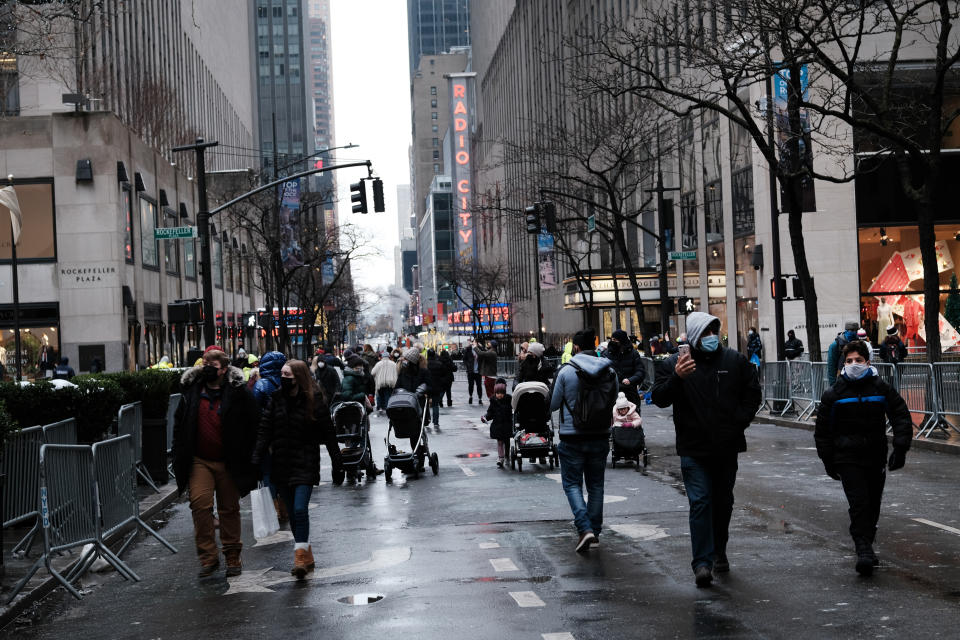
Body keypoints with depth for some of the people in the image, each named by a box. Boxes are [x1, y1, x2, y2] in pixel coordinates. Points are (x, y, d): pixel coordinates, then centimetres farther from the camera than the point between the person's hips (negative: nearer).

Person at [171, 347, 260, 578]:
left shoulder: (238, 392, -4)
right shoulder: (192, 391, 4)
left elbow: (253, 425, -1)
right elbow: (180, 425, 13)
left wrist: (250, 460, -4)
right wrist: (180, 459, 9)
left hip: (228, 463, -2)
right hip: (199, 461, 2)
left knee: (230, 509, 7)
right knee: (200, 504, -11)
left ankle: (233, 557, 20)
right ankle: (208, 557, -2)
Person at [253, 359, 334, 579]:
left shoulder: (314, 400, -6)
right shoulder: (276, 399, 6)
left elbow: (327, 431, -2)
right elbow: (265, 429, 3)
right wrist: (256, 457, -6)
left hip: (305, 464, -5)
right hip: (282, 464, 5)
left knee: (300, 509, -17)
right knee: (293, 513, 9)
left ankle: (300, 556, -15)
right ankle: (306, 557, 20)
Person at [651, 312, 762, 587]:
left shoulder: (736, 361, 5)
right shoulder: (673, 364, -3)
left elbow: (752, 394, 13)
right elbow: (659, 399, -11)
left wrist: (739, 422, 1)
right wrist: (676, 378, -29)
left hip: (727, 448, 3)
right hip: (694, 448, -3)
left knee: (723, 502, 15)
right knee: (700, 503, -12)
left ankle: (719, 552, 33)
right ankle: (702, 562, -14)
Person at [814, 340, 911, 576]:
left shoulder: (881, 389, 3)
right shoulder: (835, 393, 1)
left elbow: (902, 417, 5)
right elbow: (822, 430, 8)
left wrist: (900, 449, -6)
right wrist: (828, 461, 5)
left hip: (876, 457, 2)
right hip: (847, 458, -2)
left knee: (873, 506, 10)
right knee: (859, 503, -16)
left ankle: (866, 545, 28)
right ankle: (864, 551, -18)